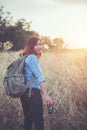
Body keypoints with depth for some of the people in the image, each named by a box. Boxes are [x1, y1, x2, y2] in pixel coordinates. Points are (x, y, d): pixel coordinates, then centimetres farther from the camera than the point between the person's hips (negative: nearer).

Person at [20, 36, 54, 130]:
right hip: (33, 92, -9)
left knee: (28, 119, 17)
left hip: (24, 93, 9)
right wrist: (46, 95, -26)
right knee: (38, 121, -2)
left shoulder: (26, 57, 14)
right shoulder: (32, 57, -13)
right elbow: (39, 76, -21)